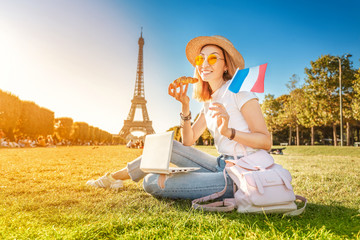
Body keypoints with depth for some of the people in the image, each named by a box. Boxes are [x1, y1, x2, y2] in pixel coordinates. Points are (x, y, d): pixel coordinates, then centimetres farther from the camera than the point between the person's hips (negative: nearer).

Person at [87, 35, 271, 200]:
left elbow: (266, 142, -14)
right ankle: (115, 177, 24)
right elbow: (188, 142, 9)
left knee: (152, 182, -16)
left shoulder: (237, 90, -9)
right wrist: (185, 106, -3)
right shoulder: (209, 102, 14)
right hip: (220, 165, 7)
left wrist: (229, 131, -30)